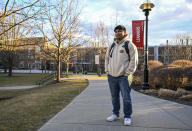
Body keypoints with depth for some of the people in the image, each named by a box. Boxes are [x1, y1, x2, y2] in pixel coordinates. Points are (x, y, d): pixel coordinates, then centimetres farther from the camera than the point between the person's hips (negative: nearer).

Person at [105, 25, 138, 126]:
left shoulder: (129, 45, -2)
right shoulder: (112, 46, 16)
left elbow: (134, 60, -7)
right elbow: (107, 58, 21)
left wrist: (127, 73, -12)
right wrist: (107, 71, 10)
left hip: (123, 77, -5)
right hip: (111, 76, 6)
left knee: (126, 97, -2)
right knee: (114, 97, 14)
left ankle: (127, 117, 12)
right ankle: (115, 114, 28)